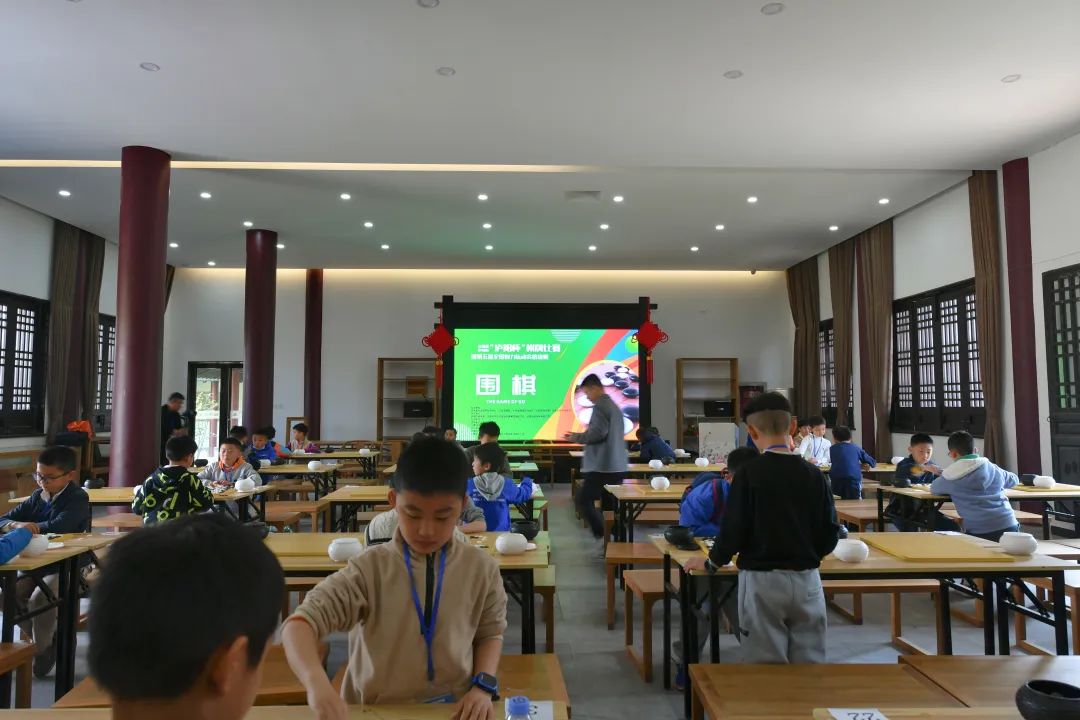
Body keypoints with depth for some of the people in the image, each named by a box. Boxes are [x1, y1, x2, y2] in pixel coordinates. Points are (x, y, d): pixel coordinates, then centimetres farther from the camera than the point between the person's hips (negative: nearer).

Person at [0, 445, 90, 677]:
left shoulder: (78, 498, -11)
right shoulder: (37, 497, 10)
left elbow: (60, 526, -29)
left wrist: (31, 526, -20)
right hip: (38, 565, 7)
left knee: (39, 599, -28)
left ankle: (41, 650, 1)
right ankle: (48, 639, 7)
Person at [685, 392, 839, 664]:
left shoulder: (749, 473, -12)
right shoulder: (813, 474, 0)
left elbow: (734, 529, -11)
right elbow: (830, 533, 4)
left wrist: (712, 563, 6)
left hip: (762, 580, -3)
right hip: (807, 580, 4)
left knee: (767, 668, 6)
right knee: (809, 663, 14)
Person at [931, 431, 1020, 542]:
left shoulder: (952, 476, -3)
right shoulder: (994, 469, 11)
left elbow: (933, 489, 17)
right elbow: (1014, 479, 34)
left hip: (979, 532, -4)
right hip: (1009, 527, 4)